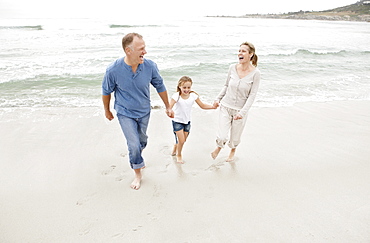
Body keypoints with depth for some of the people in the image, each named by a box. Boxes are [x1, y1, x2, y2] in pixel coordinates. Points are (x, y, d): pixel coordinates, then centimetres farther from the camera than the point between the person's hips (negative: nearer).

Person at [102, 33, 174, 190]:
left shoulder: (150, 66, -20)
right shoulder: (113, 70, -25)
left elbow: (160, 87, -2)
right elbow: (106, 91, -5)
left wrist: (168, 107, 7)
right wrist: (107, 110, 8)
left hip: (144, 112, 3)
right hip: (125, 113, -3)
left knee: (142, 141, 21)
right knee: (134, 145, -7)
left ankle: (136, 157, 56)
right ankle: (138, 174, 20)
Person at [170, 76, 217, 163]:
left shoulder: (193, 95, -9)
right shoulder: (176, 96, -20)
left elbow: (202, 105, 0)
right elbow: (169, 107, -30)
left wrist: (212, 106, -14)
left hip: (187, 121, 4)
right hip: (177, 121, -4)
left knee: (183, 140, 15)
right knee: (181, 141, -6)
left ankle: (174, 151, 45)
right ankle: (179, 155, 24)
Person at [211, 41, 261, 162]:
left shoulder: (255, 73, -13)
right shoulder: (232, 67, -4)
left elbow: (252, 95, -12)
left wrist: (242, 112, -20)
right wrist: (218, 98, 6)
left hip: (240, 109, -1)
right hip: (225, 106, 2)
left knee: (235, 138, 14)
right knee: (222, 137, -6)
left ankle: (232, 151, 50)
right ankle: (219, 147, 32)